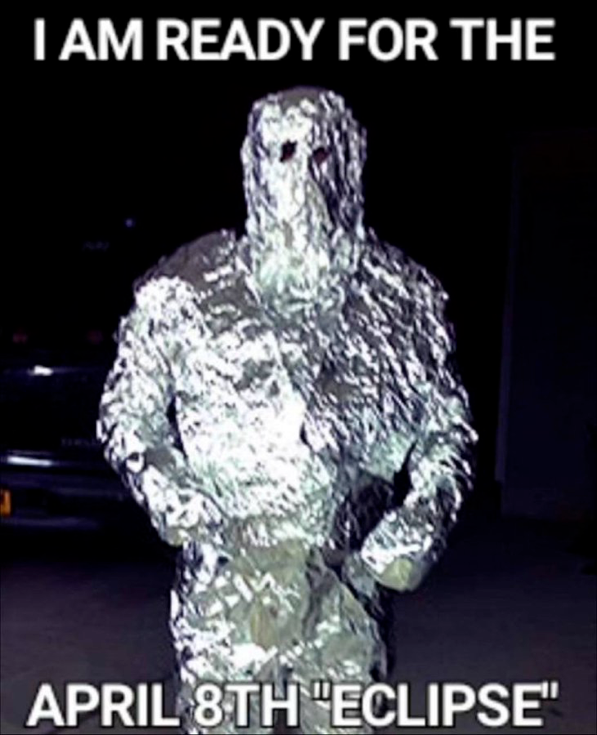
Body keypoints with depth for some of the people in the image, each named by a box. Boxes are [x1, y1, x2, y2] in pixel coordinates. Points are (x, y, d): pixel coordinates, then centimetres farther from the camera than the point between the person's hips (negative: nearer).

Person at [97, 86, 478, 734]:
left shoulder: (401, 297, 2)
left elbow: (447, 426, 12)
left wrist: (423, 520, -3)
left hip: (345, 588, 2)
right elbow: (125, 411, 8)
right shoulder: (187, 289, -2)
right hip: (224, 583, -1)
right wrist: (161, 485, -10)